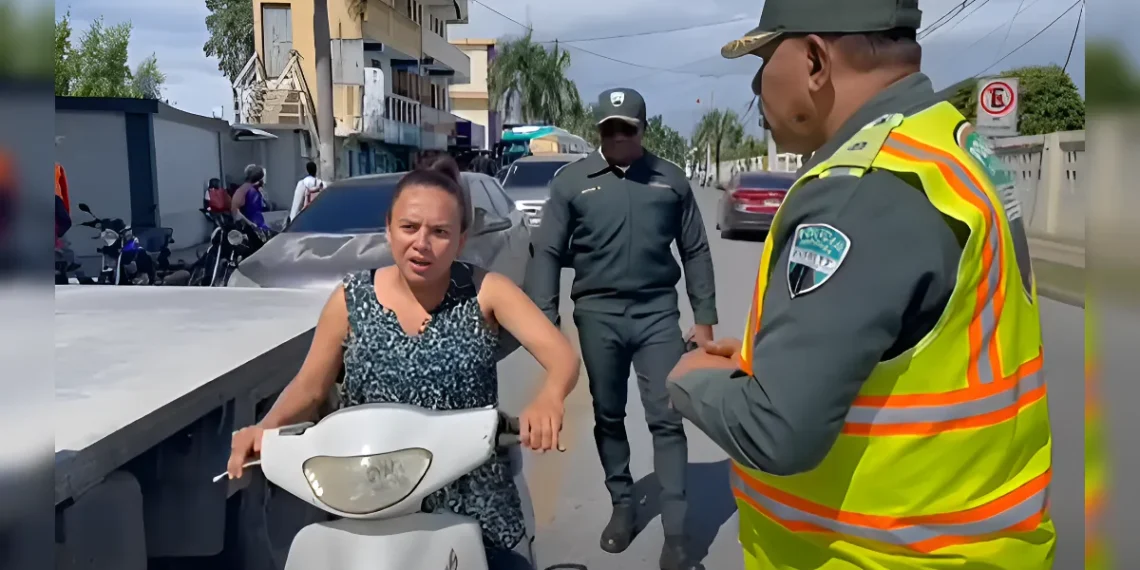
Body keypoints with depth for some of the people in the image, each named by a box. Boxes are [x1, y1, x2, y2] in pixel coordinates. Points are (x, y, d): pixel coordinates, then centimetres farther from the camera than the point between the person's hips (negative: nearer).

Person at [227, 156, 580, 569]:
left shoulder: (485, 292, -9)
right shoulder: (351, 300, -3)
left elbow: (562, 356, -20)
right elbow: (309, 386, 4)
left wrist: (548, 399, -43)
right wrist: (267, 427, -18)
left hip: (475, 503, -1)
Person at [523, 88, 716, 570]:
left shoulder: (670, 179, 5)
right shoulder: (572, 180, 1)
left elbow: (695, 252, 8)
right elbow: (546, 253, 0)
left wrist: (704, 318, 5)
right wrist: (544, 319, -7)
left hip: (657, 313, 0)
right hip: (597, 314, 1)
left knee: (666, 419, -2)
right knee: (608, 417, 12)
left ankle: (675, 531, 4)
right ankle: (622, 505, 30)